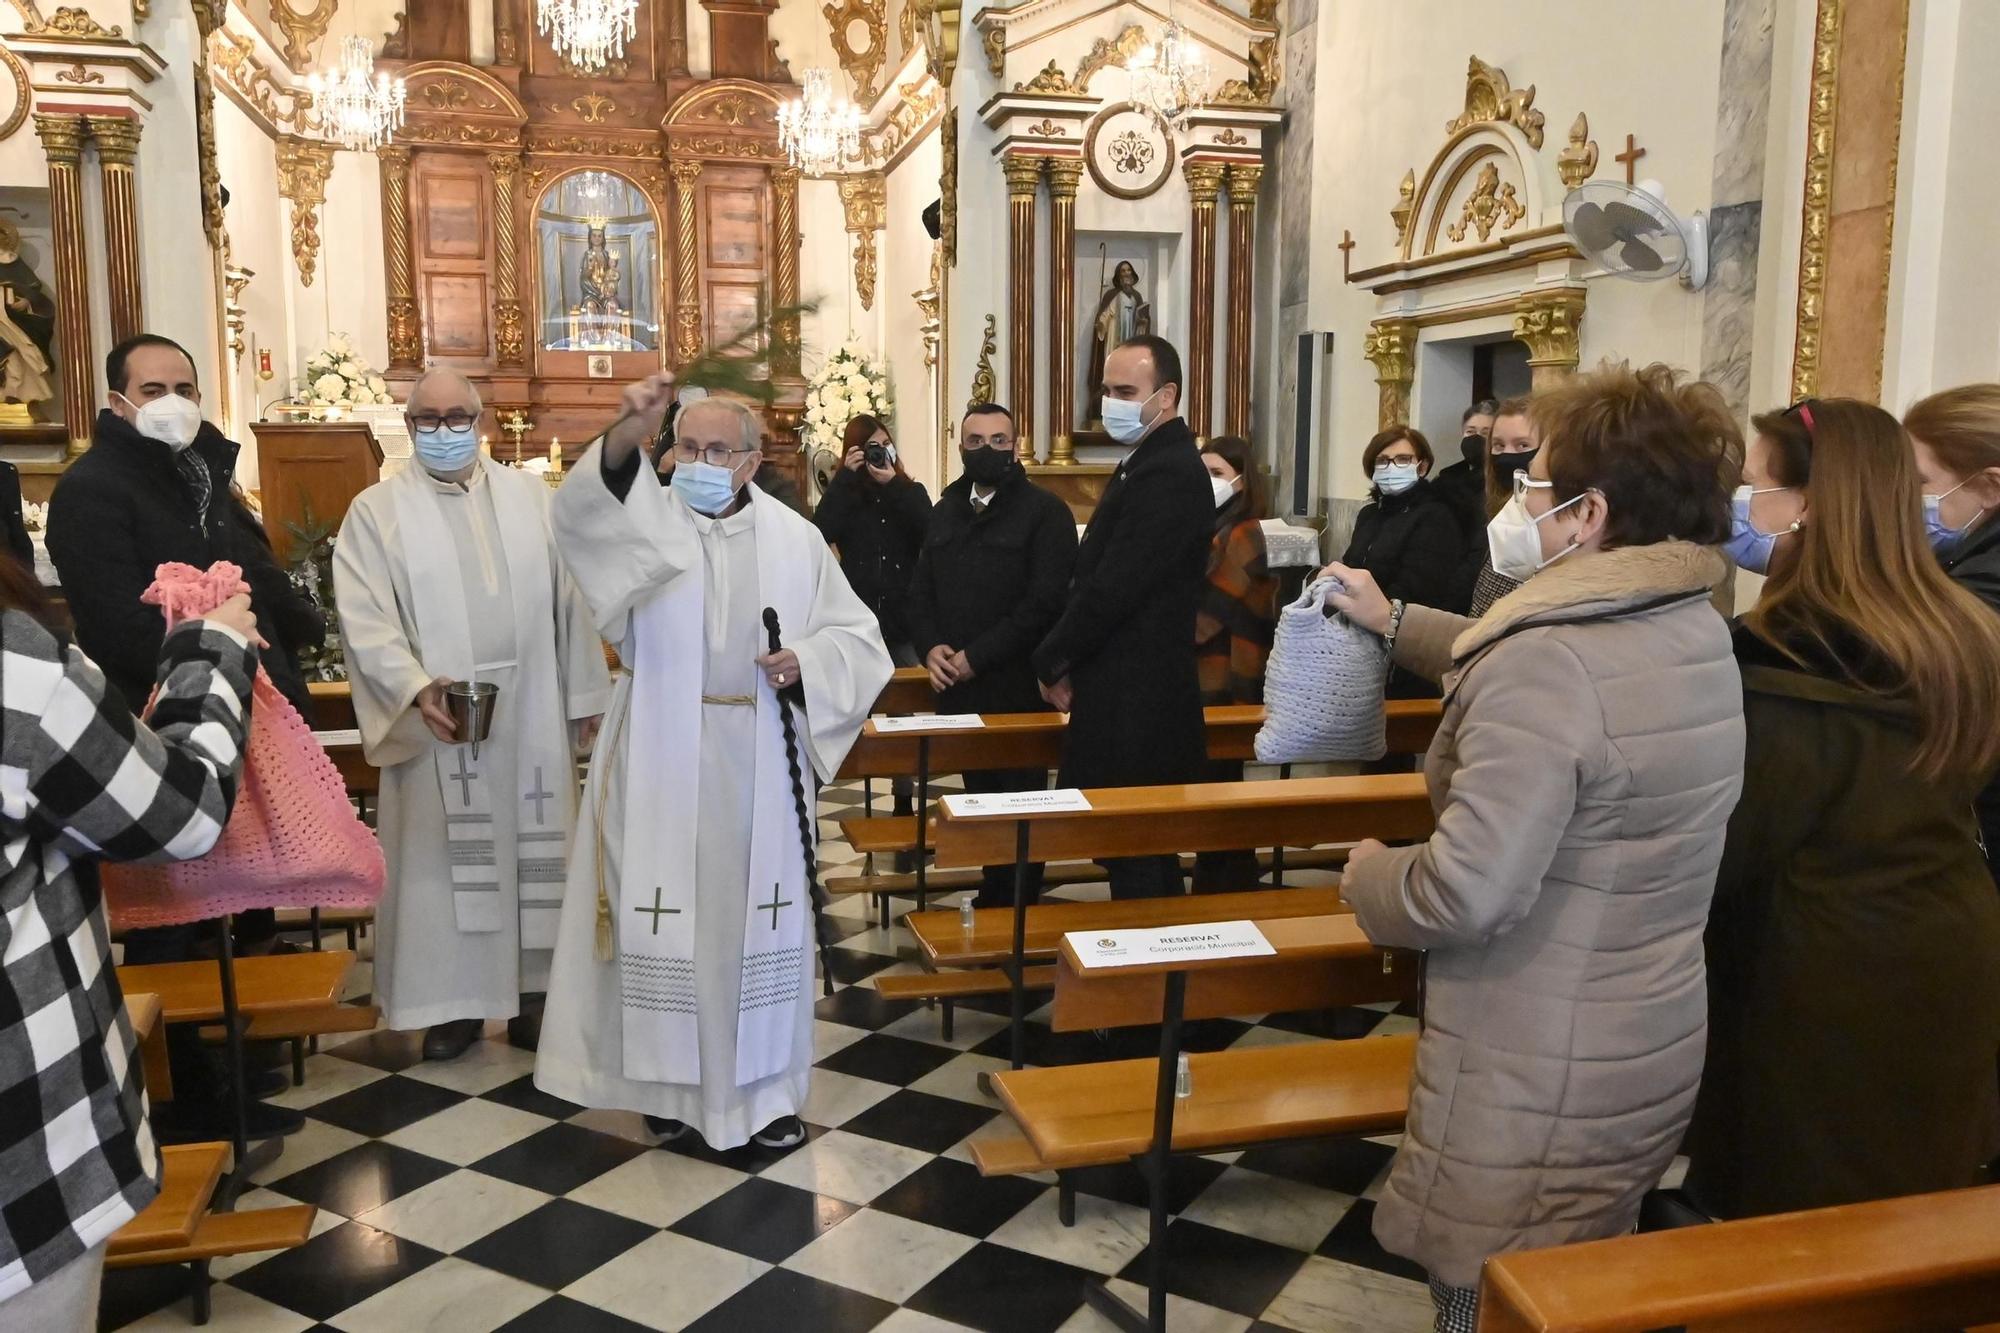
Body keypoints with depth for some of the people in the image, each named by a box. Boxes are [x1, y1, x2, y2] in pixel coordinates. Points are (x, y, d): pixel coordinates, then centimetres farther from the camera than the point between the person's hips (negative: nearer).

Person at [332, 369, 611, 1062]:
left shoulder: (530, 496, 6)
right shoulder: (376, 510, 0)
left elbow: (569, 598, 6)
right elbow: (365, 620, -9)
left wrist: (585, 695, 4)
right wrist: (417, 688, -25)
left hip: (532, 714, 2)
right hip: (440, 716, -2)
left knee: (534, 849, 9)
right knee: (445, 857, 6)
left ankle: (529, 994, 23)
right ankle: (453, 1001, 20)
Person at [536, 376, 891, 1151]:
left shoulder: (795, 540, 4)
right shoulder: (646, 519, -1)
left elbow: (857, 639, 6)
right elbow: (583, 509, -25)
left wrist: (805, 664, -15)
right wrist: (626, 438, -43)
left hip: (760, 767, 1)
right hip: (662, 764, -1)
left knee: (756, 914, 10)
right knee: (667, 917, 6)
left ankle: (763, 1086, 23)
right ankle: (670, 1079, 23)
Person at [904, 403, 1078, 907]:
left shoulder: (1045, 512, -5)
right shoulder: (946, 510, 17)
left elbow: (1046, 601, -15)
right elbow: (920, 590, 16)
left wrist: (977, 657, -16)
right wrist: (931, 647, -4)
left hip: (1018, 689, -6)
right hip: (957, 688, 6)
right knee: (979, 797, 12)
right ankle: (992, 899, 23)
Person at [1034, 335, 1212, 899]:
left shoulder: (1169, 475, -18)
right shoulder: (1147, 464, 15)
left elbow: (1112, 589, -21)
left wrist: (1051, 663, -9)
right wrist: (1069, 663, 5)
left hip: (1137, 704, -10)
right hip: (1128, 696, 10)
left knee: (1133, 849, -1)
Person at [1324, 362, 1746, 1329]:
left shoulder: (1546, 663, -26)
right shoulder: (1695, 633, 4)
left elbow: (1469, 893, -31)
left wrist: (1368, 875, -11)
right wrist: (1394, 623, 26)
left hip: (1536, 1091, -9)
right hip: (1651, 1058, 9)